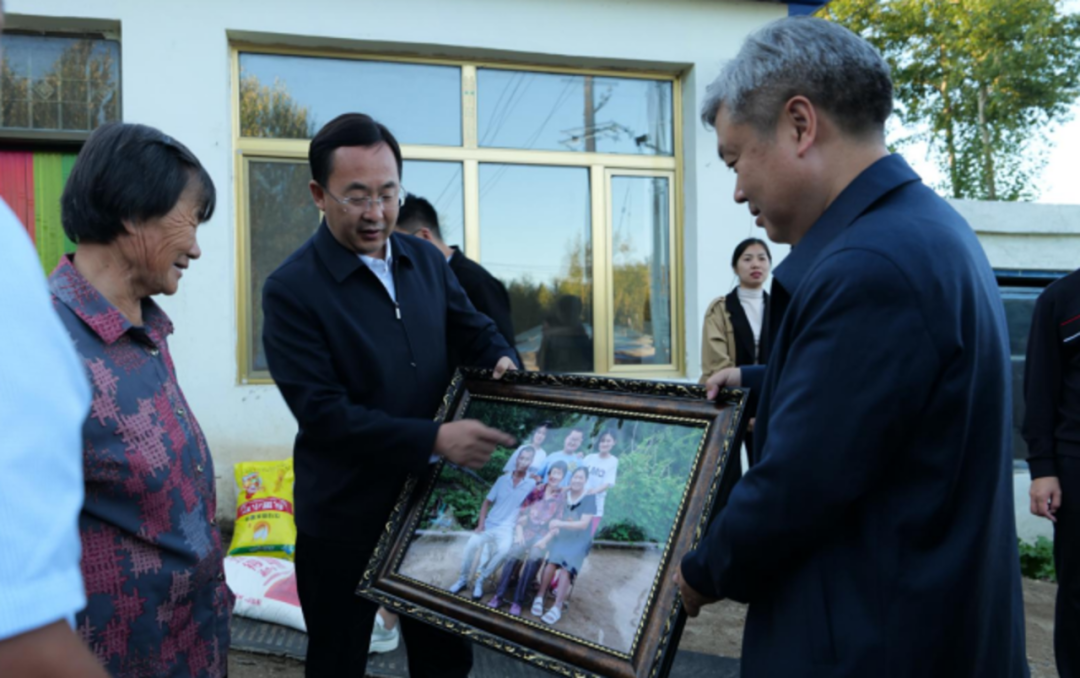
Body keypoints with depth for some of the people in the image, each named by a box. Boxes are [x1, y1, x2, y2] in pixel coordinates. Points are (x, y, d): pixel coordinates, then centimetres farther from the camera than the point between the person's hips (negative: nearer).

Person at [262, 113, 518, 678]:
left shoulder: (425, 260, 1)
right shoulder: (291, 290, -16)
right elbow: (322, 414, -22)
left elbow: (471, 328, 15)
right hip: (345, 518, -4)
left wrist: (500, 359, -8)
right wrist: (434, 439, -27)